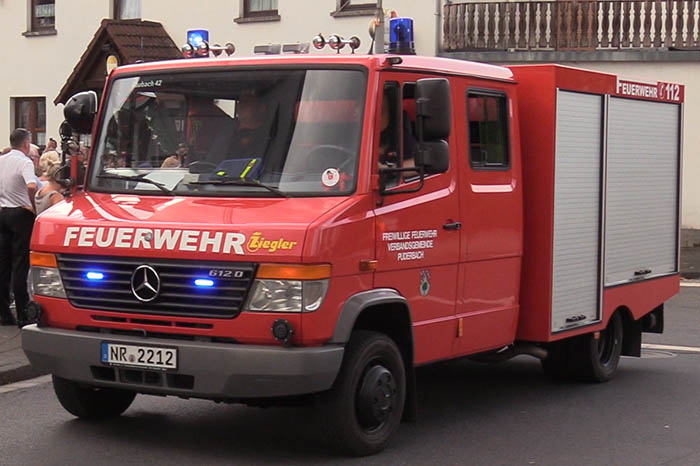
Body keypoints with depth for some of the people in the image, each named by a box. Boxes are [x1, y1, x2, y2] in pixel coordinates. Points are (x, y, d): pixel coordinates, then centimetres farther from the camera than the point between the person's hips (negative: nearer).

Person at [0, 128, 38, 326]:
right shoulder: (24, 162, -13)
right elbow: (31, 186, -30)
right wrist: (33, 206, -15)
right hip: (21, 214, -6)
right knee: (20, 265, -3)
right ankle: (23, 315, -2)